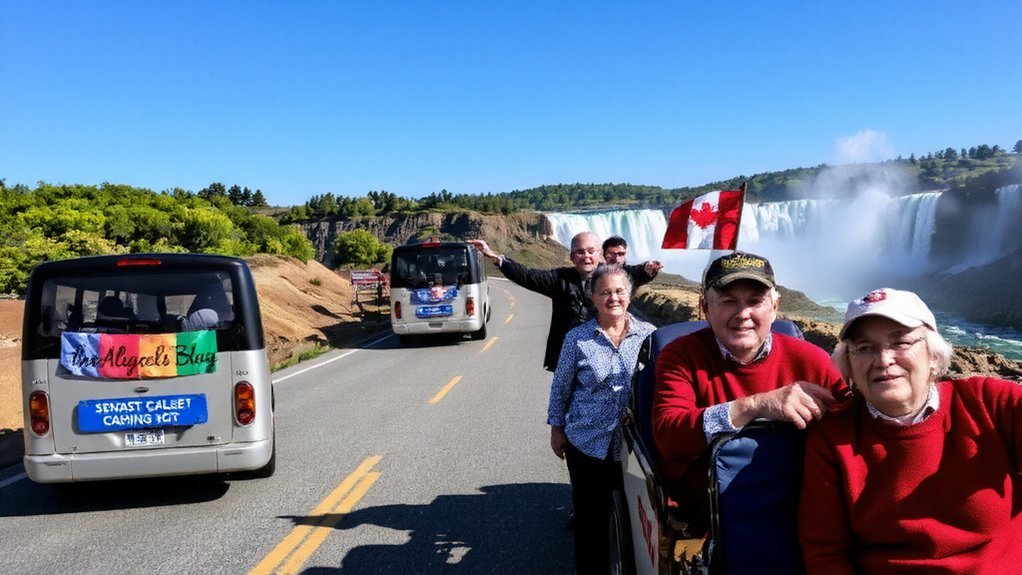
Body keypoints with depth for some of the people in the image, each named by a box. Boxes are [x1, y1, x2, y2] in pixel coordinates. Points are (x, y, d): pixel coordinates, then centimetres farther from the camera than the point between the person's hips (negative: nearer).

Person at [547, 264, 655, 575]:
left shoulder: (648, 335, -2)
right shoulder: (577, 338, -5)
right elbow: (560, 387, 3)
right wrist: (556, 428, 5)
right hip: (587, 444, -1)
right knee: (590, 518, 11)